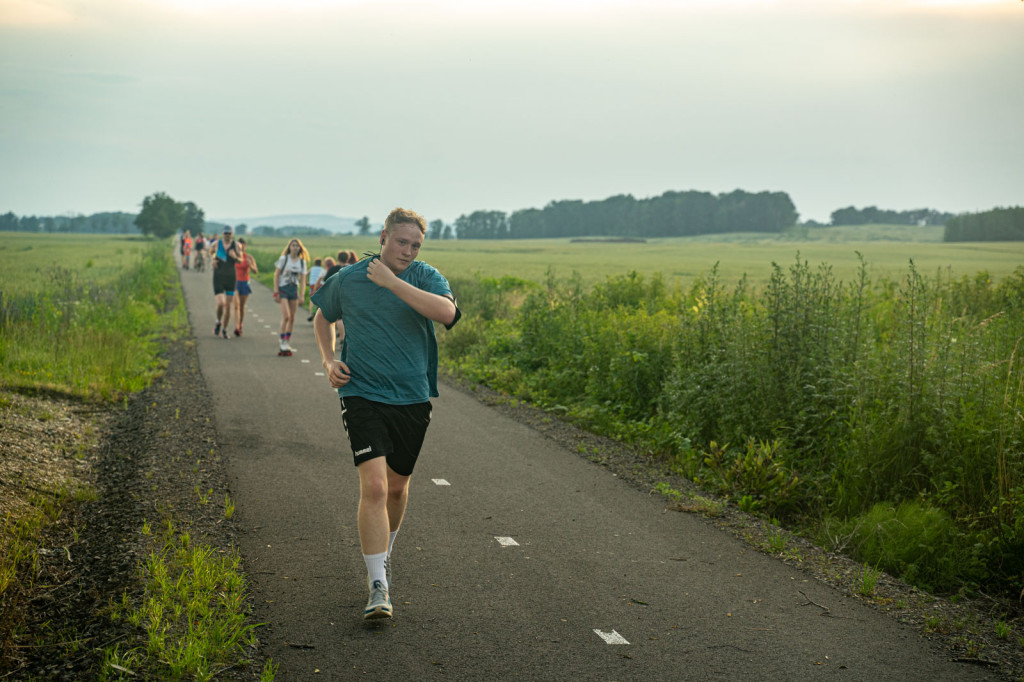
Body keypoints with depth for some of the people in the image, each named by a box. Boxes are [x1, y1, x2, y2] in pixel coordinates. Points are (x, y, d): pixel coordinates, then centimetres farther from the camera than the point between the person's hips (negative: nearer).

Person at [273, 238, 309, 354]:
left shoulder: (302, 262, 5)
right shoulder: (284, 259, -5)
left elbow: (302, 280, 6)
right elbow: (276, 275, -4)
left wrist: (301, 295, -2)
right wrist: (276, 292, -10)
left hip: (294, 290, 4)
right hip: (283, 289, -4)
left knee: (292, 318, 5)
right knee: (286, 316, -15)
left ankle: (288, 343, 15)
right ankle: (283, 343, -10)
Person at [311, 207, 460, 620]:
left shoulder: (426, 278, -3)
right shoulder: (347, 280, 0)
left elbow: (447, 312, -26)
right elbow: (324, 317, 21)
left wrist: (391, 282, -24)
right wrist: (328, 360, 4)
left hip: (412, 399, 2)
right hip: (363, 396, -2)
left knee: (397, 487, 16)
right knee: (374, 486, -17)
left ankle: (383, 552, 45)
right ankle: (378, 587, -14)